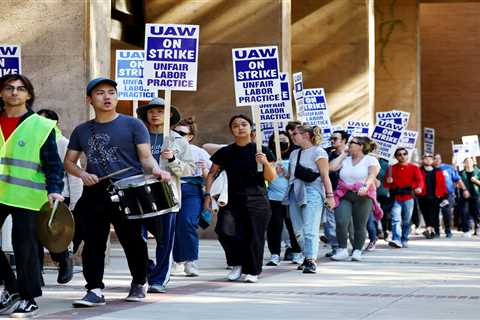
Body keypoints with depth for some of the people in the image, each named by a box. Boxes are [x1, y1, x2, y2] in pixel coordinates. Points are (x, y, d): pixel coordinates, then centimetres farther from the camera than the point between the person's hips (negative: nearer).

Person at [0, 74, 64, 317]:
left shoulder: (42, 126, 1)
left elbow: (53, 164, -1)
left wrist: (54, 190, -16)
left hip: (26, 196, -4)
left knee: (25, 248, -3)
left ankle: (27, 298, 7)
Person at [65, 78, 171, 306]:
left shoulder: (132, 125, 5)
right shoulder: (82, 131, 15)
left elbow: (146, 157, 0)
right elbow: (69, 162, 19)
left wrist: (155, 170, -21)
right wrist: (82, 174, -2)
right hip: (95, 194, 3)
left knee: (132, 241, 2)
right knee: (93, 243, -2)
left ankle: (139, 283, 24)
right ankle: (94, 290, 2)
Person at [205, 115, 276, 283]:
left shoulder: (260, 151, 3)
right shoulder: (225, 153, 7)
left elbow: (271, 178, 1)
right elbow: (212, 174, 15)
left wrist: (265, 163, -16)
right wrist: (207, 194, 4)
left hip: (256, 200, -1)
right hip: (232, 200, 1)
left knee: (253, 235, -3)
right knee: (225, 230, -16)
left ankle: (252, 271, 15)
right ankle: (237, 264, 6)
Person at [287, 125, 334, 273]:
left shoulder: (318, 152, -3)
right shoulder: (294, 153, 19)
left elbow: (325, 176, -7)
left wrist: (329, 195, -11)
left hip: (311, 193, -8)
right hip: (295, 193, 8)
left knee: (310, 230, -12)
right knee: (298, 231, 7)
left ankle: (311, 261, -13)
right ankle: (308, 256, 19)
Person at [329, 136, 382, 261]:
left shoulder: (371, 160, 5)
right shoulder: (346, 160, 16)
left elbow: (372, 175, -10)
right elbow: (332, 167, 3)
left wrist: (365, 186, -29)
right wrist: (343, 154, 11)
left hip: (363, 196, -3)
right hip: (344, 196, 3)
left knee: (360, 226, -3)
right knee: (341, 222, -15)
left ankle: (357, 251, 8)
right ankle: (342, 250, -8)